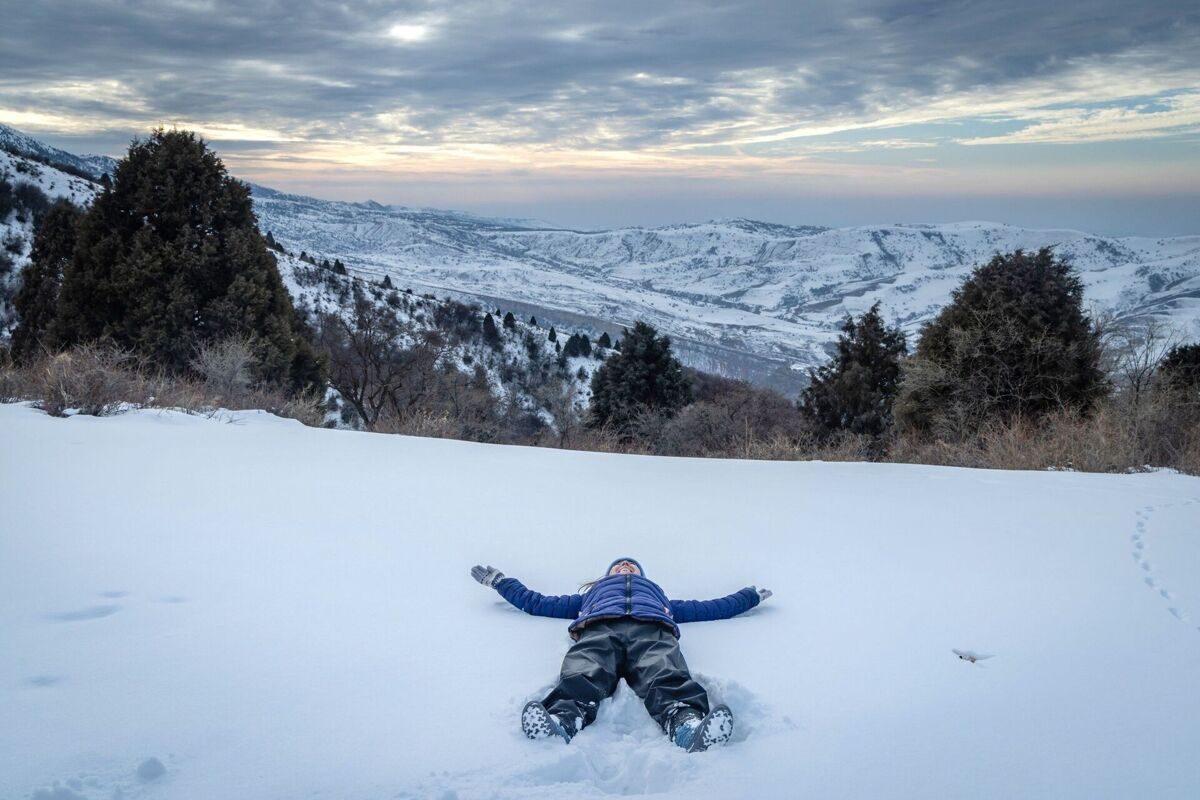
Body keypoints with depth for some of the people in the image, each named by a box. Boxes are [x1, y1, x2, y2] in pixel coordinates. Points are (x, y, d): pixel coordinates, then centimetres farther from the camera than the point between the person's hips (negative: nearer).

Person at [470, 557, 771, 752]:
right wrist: (500, 582, 51)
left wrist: (751, 596, 52)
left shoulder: (658, 595, 50)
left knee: (668, 678, -38)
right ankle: (560, 722, -69)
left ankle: (687, 724, -69)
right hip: (599, 628, 0)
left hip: (652, 629, 0)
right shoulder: (592, 593, 48)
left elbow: (710, 608, 49)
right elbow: (537, 603, 48)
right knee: (581, 676, -39)